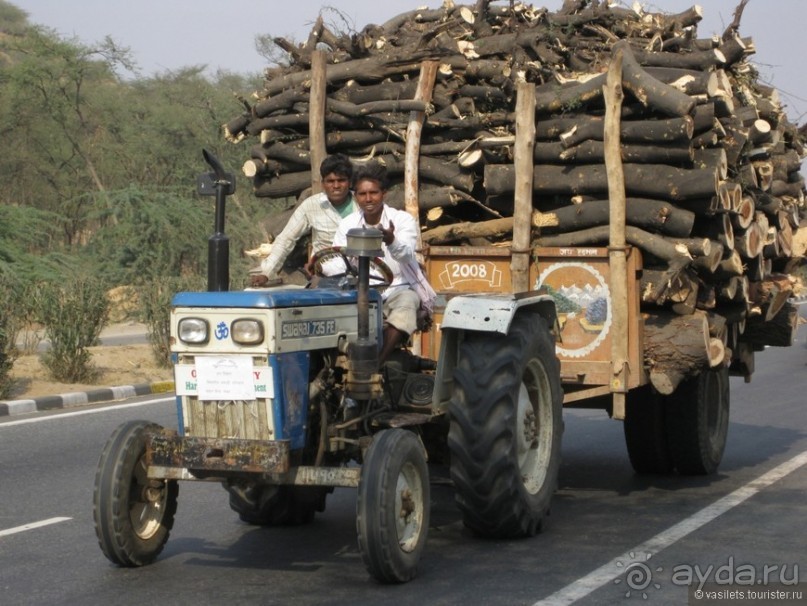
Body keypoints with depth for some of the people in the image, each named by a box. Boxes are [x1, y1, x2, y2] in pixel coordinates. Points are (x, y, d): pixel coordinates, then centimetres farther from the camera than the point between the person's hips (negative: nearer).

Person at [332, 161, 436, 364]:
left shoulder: (403, 220, -8)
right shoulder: (347, 225, 4)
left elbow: (406, 254, -27)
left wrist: (391, 241, -50)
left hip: (399, 288, -3)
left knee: (405, 304, -36)